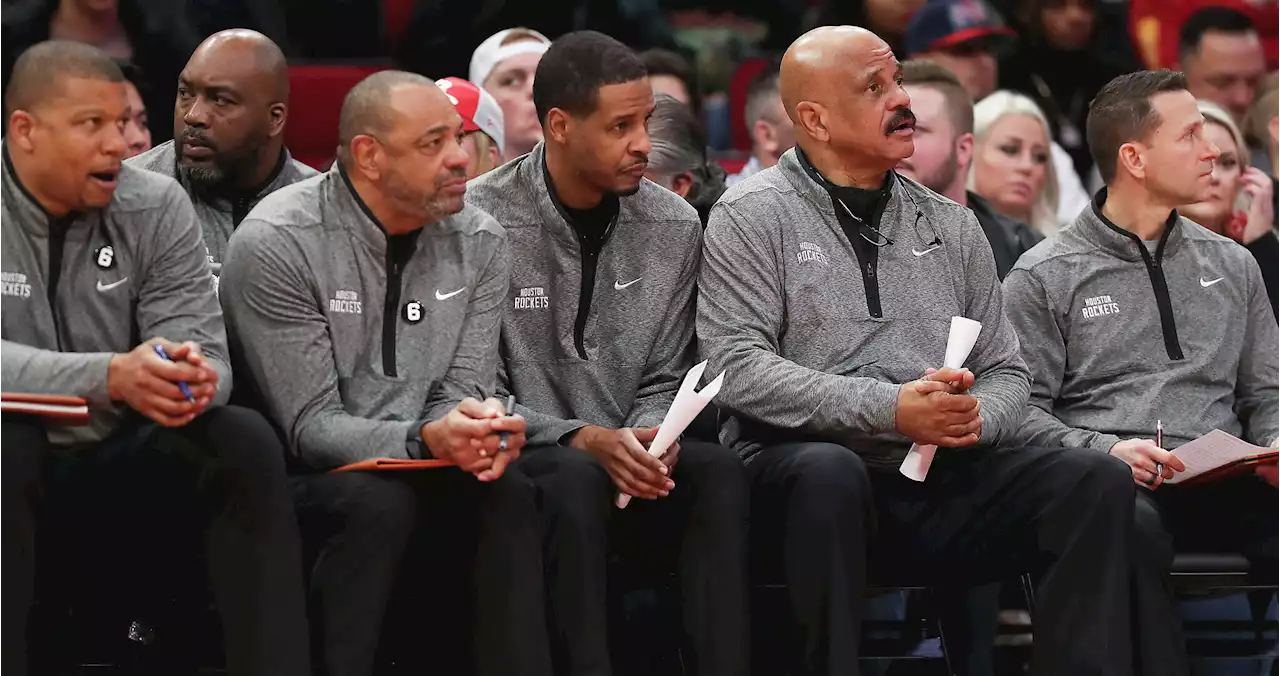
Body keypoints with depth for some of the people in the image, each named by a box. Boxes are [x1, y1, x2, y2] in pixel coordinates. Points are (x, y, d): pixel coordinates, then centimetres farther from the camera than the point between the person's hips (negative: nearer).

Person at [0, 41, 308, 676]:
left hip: (122, 463, 4)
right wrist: (110, 378, -37)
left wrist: (193, 377, -32)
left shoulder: (156, 206, -1)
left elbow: (202, 346, -5)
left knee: (247, 443, -20)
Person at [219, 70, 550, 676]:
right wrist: (423, 439, -33)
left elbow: (460, 391, 3)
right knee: (381, 501, -34)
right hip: (300, 475, -5)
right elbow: (312, 426, -16)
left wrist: (479, 431, -23)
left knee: (508, 494, -25)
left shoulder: (478, 242, 3)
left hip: (420, 465, 5)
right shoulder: (276, 244, -14)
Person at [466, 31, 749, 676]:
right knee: (576, 475, -36)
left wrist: (649, 439, -12)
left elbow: (663, 381, 11)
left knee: (718, 469, -27)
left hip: (628, 463, 4)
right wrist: (584, 440, -20)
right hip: (521, 464, -4)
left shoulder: (674, 226, 6)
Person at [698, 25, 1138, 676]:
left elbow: (1005, 372, 19)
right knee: (829, 471, -39)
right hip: (799, 468, -5)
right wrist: (890, 410, -18)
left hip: (940, 485, 5)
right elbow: (739, 370, -9)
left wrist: (976, 419, -7)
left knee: (1096, 479, -18)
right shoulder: (751, 218, 3)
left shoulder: (950, 226, 19)